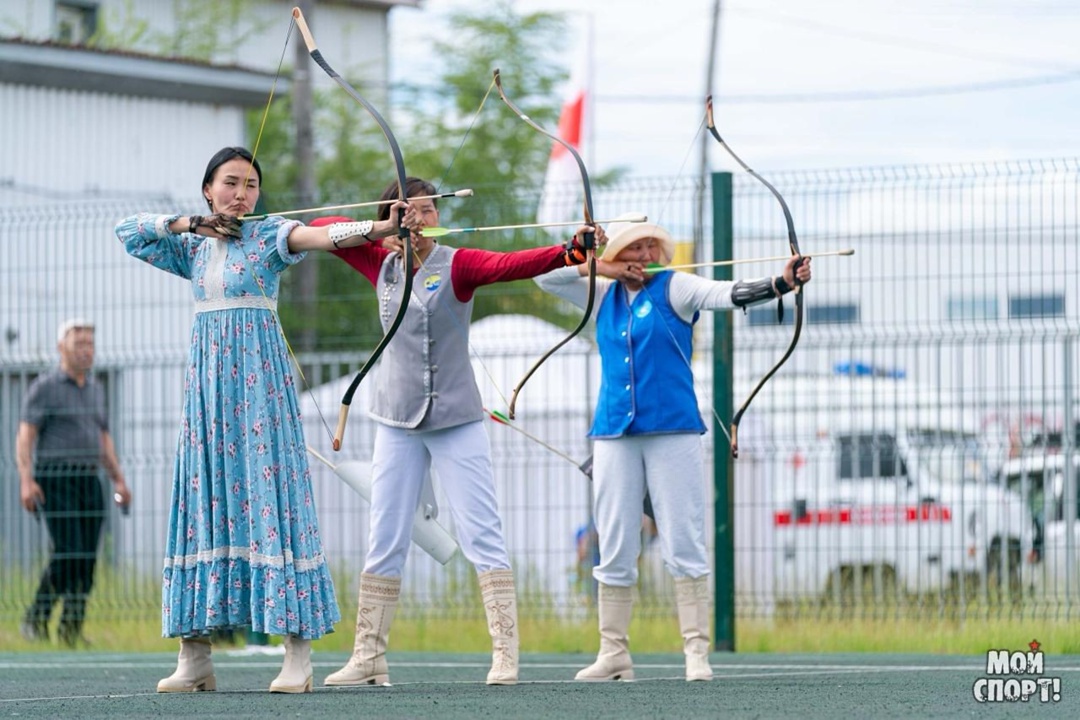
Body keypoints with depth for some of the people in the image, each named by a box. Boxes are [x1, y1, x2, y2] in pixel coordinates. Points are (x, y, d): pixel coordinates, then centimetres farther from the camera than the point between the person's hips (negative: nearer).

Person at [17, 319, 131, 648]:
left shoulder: (95, 390, 18)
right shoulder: (44, 387, -1)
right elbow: (25, 436, -8)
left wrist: (119, 479, 12)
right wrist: (26, 480, -20)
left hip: (89, 481, 6)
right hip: (54, 481, -6)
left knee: (87, 558, -1)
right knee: (67, 552, -17)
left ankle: (72, 628, 5)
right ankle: (35, 619, -4)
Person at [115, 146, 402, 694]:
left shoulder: (270, 235, 1)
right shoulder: (194, 248, 15)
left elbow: (326, 236, -15)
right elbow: (128, 231, 21)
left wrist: (379, 227, -33)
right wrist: (188, 223, 6)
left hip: (259, 377, -5)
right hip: (207, 376, 5)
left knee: (271, 493, -10)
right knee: (203, 495, 2)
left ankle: (298, 654, -12)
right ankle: (194, 657, 3)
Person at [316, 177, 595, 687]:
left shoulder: (456, 264, -7)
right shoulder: (382, 265, 6)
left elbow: (509, 264, -25)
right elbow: (320, 228, 9)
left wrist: (568, 253, -44)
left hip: (456, 419, -4)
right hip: (397, 422, 4)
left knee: (482, 535, -7)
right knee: (384, 542, 6)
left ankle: (505, 653, -8)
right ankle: (368, 657, 12)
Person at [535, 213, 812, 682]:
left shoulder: (674, 289, -1)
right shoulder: (602, 296, 13)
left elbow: (728, 294, -16)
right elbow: (544, 274, 16)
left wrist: (781, 284, -34)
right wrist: (603, 269, 2)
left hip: (672, 431, -4)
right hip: (615, 433, 4)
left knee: (684, 545, -6)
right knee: (614, 549, 6)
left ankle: (697, 651, -3)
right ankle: (613, 653, 12)